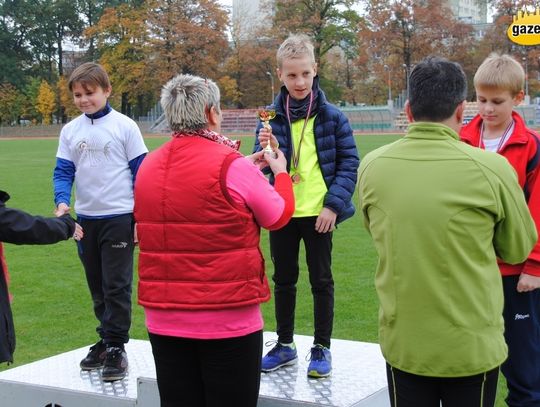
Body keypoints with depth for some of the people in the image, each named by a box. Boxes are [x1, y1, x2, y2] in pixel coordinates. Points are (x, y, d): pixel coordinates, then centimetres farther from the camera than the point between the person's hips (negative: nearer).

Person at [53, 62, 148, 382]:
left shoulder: (124, 126, -5)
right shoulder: (70, 131, 6)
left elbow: (141, 173, -3)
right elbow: (63, 172, 5)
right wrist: (62, 202, -15)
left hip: (119, 218, -5)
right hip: (86, 220, 5)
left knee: (116, 286, -5)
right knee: (98, 287, 14)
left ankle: (116, 348, 2)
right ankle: (107, 340, 26)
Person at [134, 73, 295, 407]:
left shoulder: (149, 166, 5)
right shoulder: (230, 164, -13)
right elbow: (279, 216, 0)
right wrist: (281, 173, 18)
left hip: (164, 318, 6)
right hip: (227, 318, -5)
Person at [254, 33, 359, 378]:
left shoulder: (332, 117, -5)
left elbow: (350, 162, -4)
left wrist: (334, 205, -13)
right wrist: (266, 150, -22)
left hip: (318, 212, -3)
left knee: (321, 280, 7)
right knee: (283, 279, 13)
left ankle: (322, 348, 19)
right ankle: (285, 345, 27)